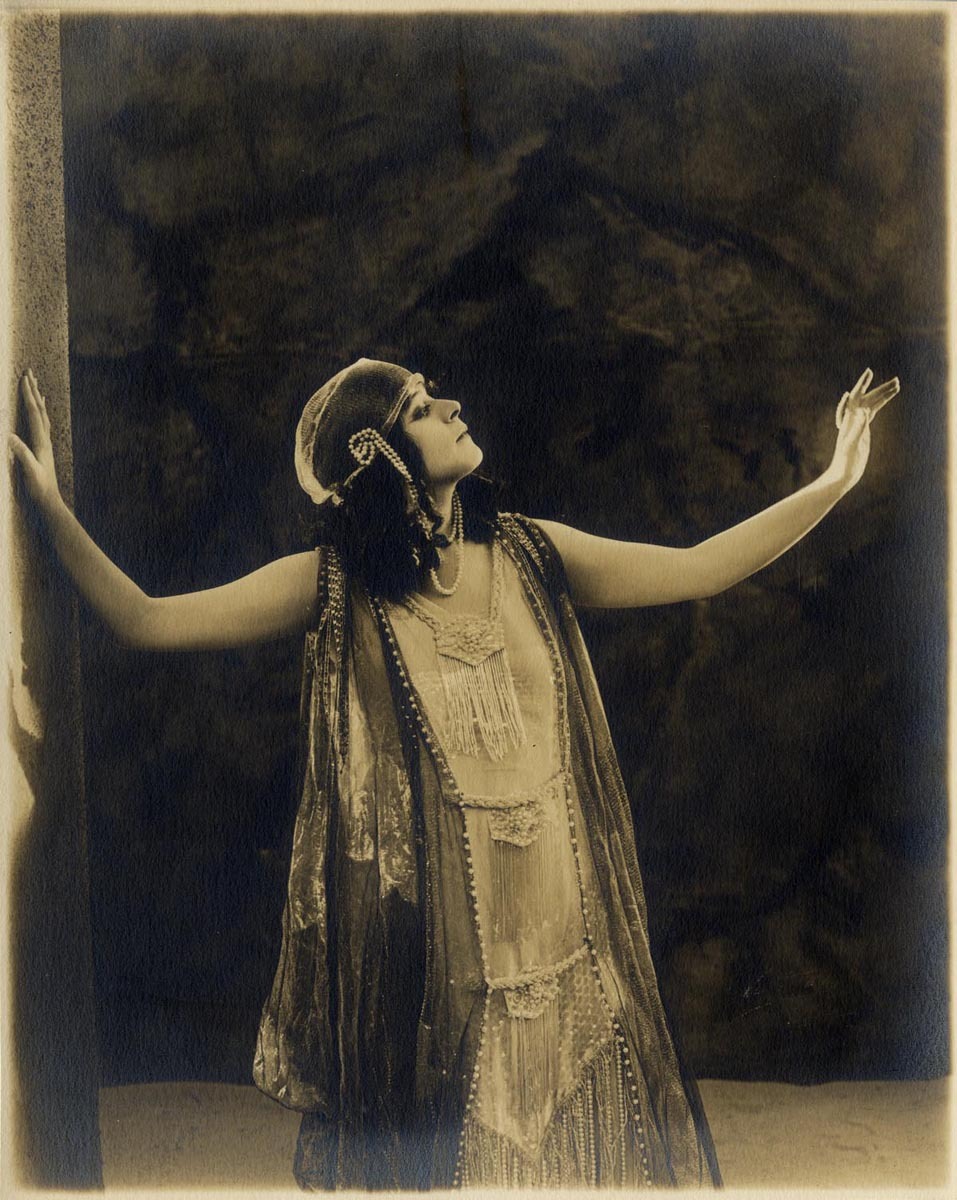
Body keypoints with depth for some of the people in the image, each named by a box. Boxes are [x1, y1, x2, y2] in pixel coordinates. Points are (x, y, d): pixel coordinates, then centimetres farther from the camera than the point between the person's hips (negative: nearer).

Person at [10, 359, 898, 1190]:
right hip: (427, 952, -3)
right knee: (444, 1151, 11)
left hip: (563, 936, 3)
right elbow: (146, 621, -9)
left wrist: (835, 481, 5)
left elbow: (701, 569, 6)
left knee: (588, 1143, 16)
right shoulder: (334, 586, -7)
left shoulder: (531, 555, 2)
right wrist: (52, 507, -19)